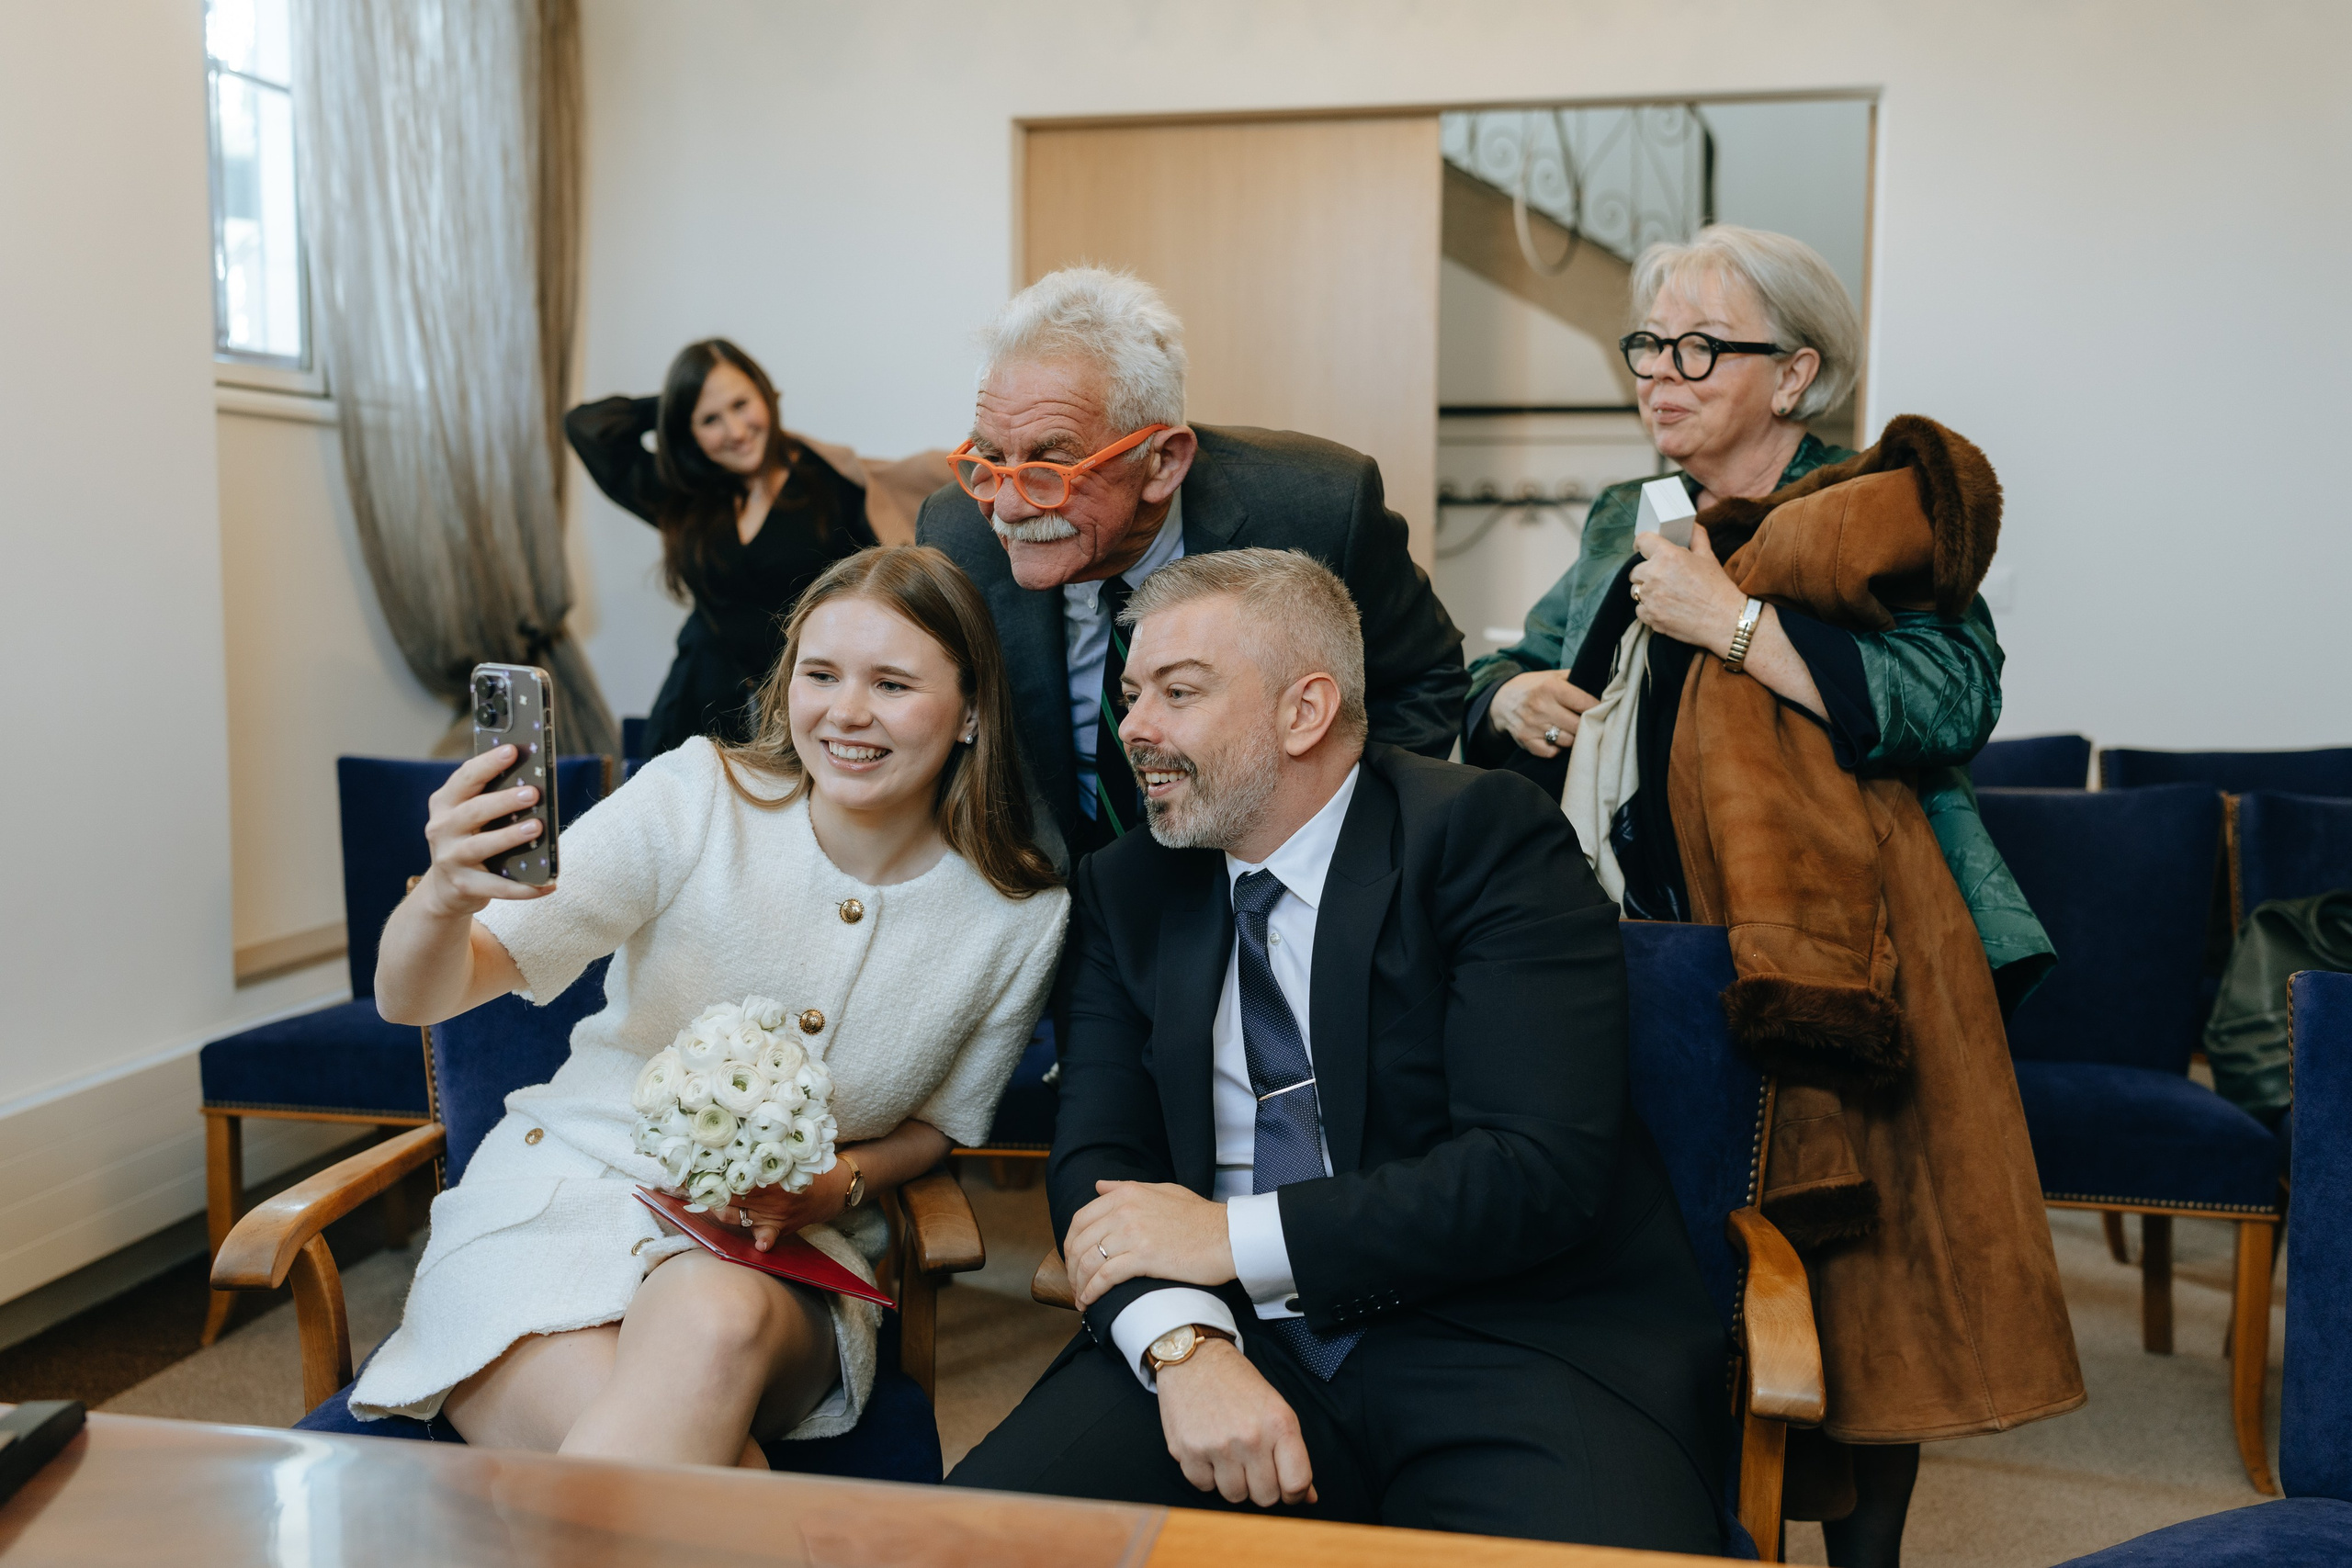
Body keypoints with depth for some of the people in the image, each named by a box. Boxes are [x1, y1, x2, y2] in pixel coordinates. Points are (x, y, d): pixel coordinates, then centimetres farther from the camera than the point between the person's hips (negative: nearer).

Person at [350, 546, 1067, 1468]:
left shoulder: (1023, 921, -4)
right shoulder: (695, 798, -10)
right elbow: (412, 999, -13)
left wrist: (841, 1182, -10)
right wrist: (446, 896, -37)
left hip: (784, 1264, 2)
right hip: (563, 1197, -2)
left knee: (719, 1320, -36)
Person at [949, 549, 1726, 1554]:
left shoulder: (1482, 833, -3)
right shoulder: (1126, 889, 12)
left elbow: (1549, 1166, -13)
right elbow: (1097, 1157, 5)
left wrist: (1233, 1235, -13)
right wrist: (1186, 1346, -16)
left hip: (1511, 1335, -3)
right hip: (1244, 1338, 4)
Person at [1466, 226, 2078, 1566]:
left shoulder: (1879, 516, 0)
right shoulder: (1623, 526, 19)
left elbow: (1954, 703, -17)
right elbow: (1500, 675, 24)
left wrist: (1736, 622, -18)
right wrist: (1514, 696, 0)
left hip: (1819, 982, -5)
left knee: (1851, 1294, -1)